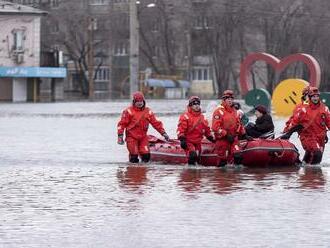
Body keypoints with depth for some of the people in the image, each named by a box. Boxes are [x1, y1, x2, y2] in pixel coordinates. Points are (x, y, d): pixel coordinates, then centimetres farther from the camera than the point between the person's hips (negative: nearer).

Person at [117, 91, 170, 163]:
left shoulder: (148, 111, 6)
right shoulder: (129, 111, -5)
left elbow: (156, 123, 7)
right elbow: (122, 124, -4)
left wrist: (163, 133, 1)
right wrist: (120, 136, -10)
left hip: (143, 137, 3)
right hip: (132, 137, -3)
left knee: (146, 156, -6)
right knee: (134, 156, -10)